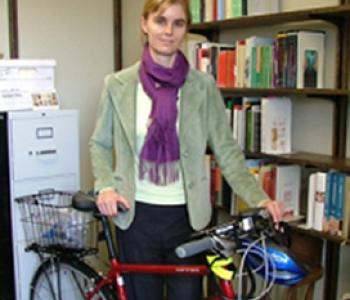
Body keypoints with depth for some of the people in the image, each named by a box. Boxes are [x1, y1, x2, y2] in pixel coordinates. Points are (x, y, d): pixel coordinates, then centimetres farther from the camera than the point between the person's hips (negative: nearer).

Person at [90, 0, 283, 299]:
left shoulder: (203, 86, -3)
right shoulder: (118, 84, -2)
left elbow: (226, 150, -3)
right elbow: (100, 144, 7)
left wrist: (259, 198, -15)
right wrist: (106, 186, -10)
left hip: (188, 216, 0)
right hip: (137, 215, 1)